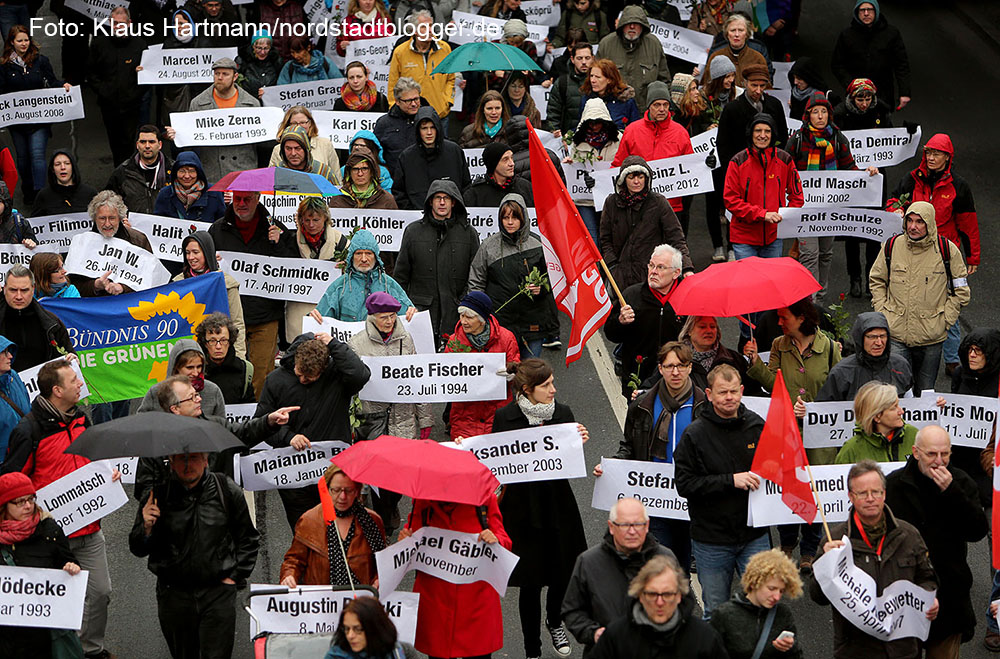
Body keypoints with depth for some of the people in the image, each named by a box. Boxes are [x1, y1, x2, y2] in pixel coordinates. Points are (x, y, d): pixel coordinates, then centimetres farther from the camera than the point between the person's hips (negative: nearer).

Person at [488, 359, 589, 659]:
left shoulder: (562, 414, 1)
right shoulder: (505, 417, -6)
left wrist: (578, 442, -14)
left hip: (557, 504, 2)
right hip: (523, 507, -2)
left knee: (563, 572, 6)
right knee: (531, 581, 1)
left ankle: (554, 621, 40)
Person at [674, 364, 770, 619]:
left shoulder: (757, 426, 2)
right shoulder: (695, 433, -7)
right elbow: (684, 483, -13)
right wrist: (731, 481, -20)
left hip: (754, 537, 2)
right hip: (711, 539, -2)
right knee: (715, 612, 7)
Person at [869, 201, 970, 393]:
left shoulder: (947, 250, -5)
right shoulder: (891, 246, 0)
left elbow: (961, 291, 4)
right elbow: (876, 282, 14)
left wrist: (944, 320, -4)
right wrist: (882, 313, 3)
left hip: (932, 339, 0)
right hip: (896, 335, 1)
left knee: (925, 391, 10)